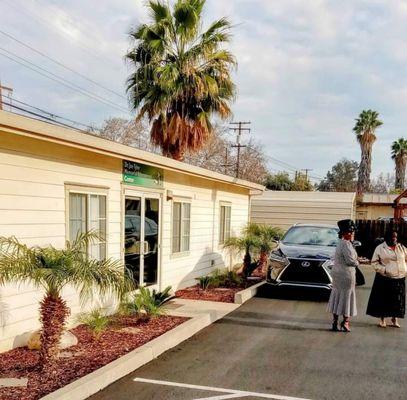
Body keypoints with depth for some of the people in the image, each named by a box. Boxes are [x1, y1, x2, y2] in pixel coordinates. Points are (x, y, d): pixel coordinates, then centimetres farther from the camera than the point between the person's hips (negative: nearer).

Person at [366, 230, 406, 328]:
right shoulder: (380, 248, -1)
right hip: (385, 279, -3)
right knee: (383, 299, 1)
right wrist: (383, 270, -14)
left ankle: (394, 320, 19)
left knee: (398, 300, 6)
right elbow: (374, 262, -2)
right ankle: (382, 320, 13)